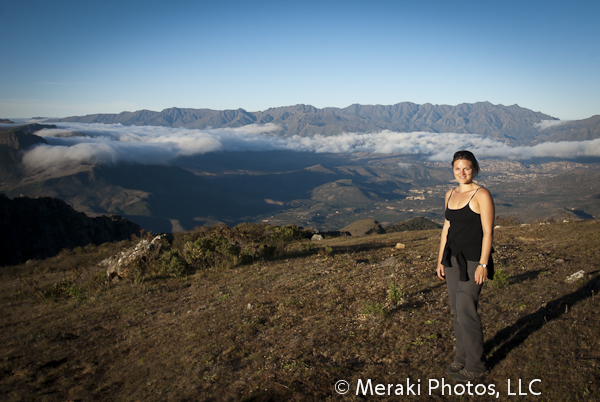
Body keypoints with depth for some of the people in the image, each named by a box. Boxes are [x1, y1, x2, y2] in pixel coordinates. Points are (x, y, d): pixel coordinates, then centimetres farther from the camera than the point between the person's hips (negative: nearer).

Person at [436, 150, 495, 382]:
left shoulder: (481, 195, -10)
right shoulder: (450, 195, 10)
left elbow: (488, 231, -13)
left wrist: (483, 264, -18)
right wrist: (441, 260, 13)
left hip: (473, 260, -7)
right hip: (453, 258, 7)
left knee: (466, 311, -5)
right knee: (457, 310, 12)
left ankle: (475, 366, 11)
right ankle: (462, 358, 27)